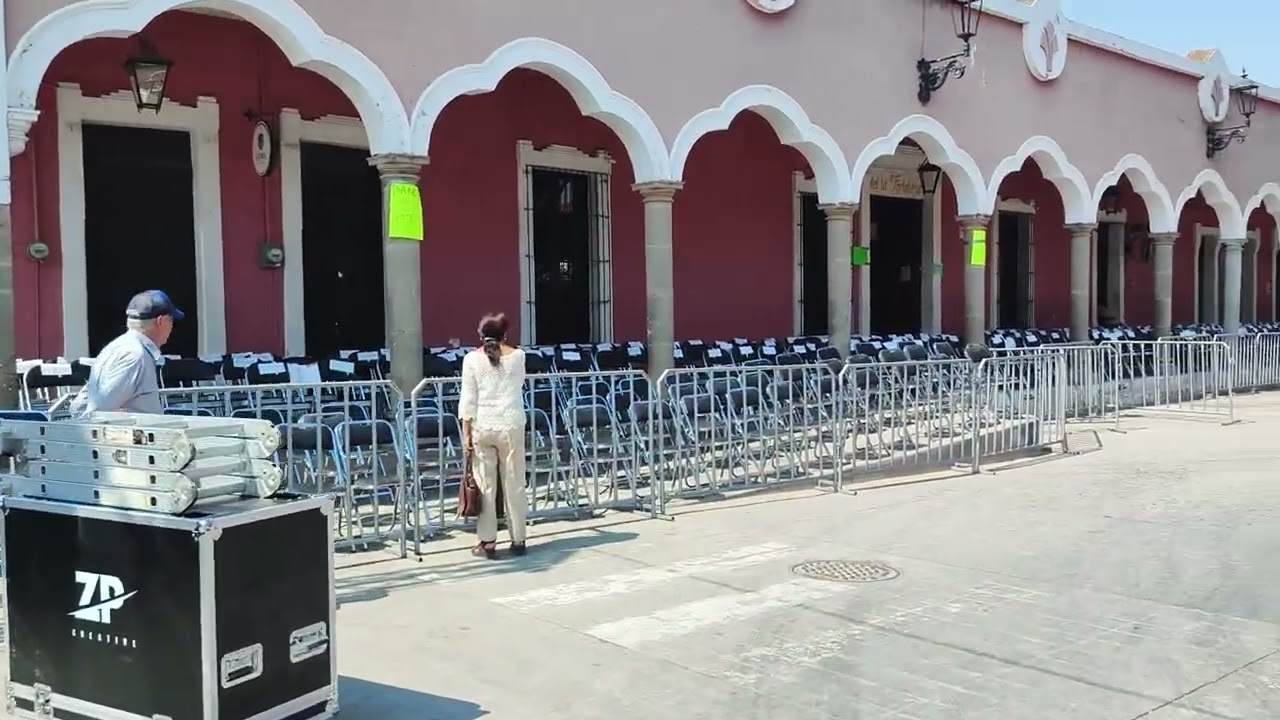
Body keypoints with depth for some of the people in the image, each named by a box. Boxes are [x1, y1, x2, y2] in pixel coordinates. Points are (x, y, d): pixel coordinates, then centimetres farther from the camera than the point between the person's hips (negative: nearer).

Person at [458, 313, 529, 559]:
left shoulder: (472, 359, 0)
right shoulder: (517, 355, 5)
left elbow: (468, 399, -4)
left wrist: (466, 431, 0)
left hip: (482, 427, -1)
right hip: (511, 426, 1)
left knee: (485, 485, 4)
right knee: (514, 484, 7)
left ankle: (488, 543, 8)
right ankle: (518, 540, 14)